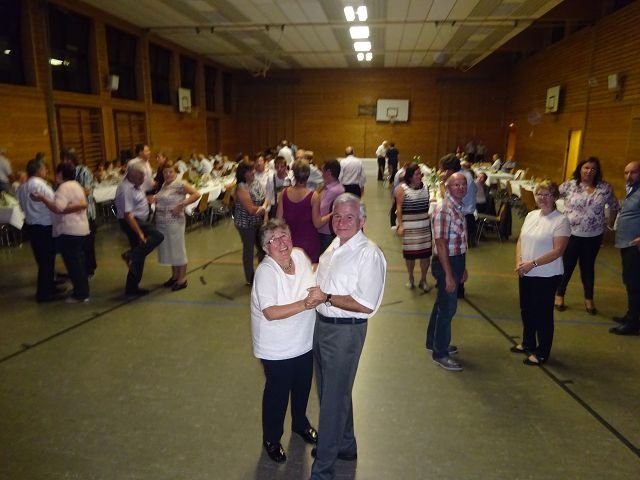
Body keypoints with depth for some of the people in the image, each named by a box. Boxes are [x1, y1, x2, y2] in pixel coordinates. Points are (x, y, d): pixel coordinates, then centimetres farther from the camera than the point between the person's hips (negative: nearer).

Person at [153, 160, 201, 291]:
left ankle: (182, 279, 12)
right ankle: (174, 276, 29)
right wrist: (154, 199, 0)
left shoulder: (180, 184, -13)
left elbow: (196, 194, -21)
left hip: (174, 223, -8)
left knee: (178, 249, 1)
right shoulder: (163, 184, 11)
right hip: (161, 223, 8)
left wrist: (181, 205, -22)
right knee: (169, 249, 15)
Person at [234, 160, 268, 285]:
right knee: (249, 249, 7)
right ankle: (250, 279, 22)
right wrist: (263, 209, -10)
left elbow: (266, 198, 1)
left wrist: (263, 206, -20)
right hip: (246, 224, -7)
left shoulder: (256, 182, 2)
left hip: (259, 222, 7)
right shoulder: (241, 187, -20)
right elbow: (251, 209, -25)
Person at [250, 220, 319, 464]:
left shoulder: (300, 255, -7)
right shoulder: (266, 271, -25)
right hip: (277, 349, -6)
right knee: (277, 392, 15)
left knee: (303, 386, 26)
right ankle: (272, 439, 42)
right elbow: (271, 313, -31)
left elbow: (313, 284, 11)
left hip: (305, 341, 6)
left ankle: (300, 423, 55)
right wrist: (304, 305, -35)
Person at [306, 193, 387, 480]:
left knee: (333, 399, 5)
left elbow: (366, 305, -24)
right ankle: (344, 445, 46)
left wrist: (326, 297, -20)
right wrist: (315, 290, 5)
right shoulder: (335, 245, 6)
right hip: (322, 324, 9)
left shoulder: (369, 254, -19)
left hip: (345, 331, -8)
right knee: (328, 391, 23)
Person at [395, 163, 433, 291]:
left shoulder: (425, 187, 5)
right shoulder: (402, 189, -7)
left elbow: (428, 205, 13)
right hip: (408, 226, -3)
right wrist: (400, 225, -15)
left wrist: (431, 220, 11)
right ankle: (411, 278, 28)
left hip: (424, 226, 3)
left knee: (425, 252, 3)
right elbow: (399, 208, -8)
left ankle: (423, 280, 19)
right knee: (410, 253, 6)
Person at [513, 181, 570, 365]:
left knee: (543, 314, 6)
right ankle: (528, 343, 38)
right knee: (526, 310, 19)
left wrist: (533, 263, -22)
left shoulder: (561, 220, -14)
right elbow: (521, 240, 8)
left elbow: (558, 251, -20)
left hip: (547, 276, -6)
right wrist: (519, 261, -8)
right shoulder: (531, 215, 6)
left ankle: (542, 352, 22)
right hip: (526, 274, 7)